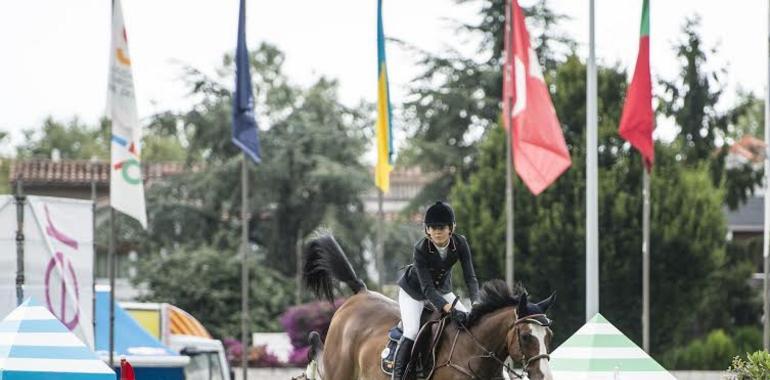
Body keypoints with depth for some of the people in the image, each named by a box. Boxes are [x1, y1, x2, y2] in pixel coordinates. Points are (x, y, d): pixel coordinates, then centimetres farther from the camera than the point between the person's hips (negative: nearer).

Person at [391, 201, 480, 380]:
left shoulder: (460, 243, -23)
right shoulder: (421, 249, -34)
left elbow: (470, 277, -23)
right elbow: (427, 288, -37)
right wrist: (450, 310, -49)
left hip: (442, 289, 4)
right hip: (414, 291, -4)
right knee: (412, 332, -22)